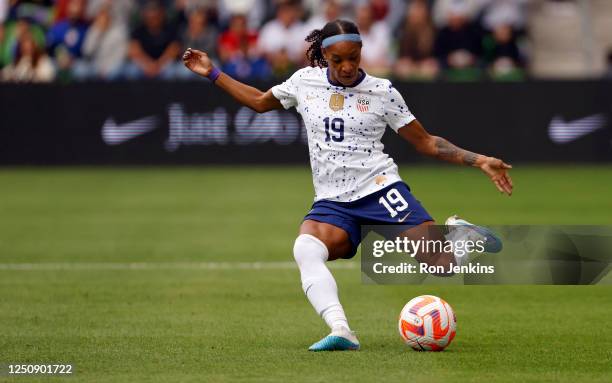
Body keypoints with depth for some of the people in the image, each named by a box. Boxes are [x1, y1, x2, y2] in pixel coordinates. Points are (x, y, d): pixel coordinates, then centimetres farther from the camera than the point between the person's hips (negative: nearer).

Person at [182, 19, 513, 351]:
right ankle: (341, 332, -43)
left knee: (443, 262, -17)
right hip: (332, 202, 2)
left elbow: (425, 143, 6)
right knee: (305, 249, -33)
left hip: (380, 189, -2)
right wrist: (212, 73, 22)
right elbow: (259, 101, 25)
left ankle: (455, 232, 21)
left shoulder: (382, 92, 0)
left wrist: (479, 161, -3)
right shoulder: (305, 81, 7)